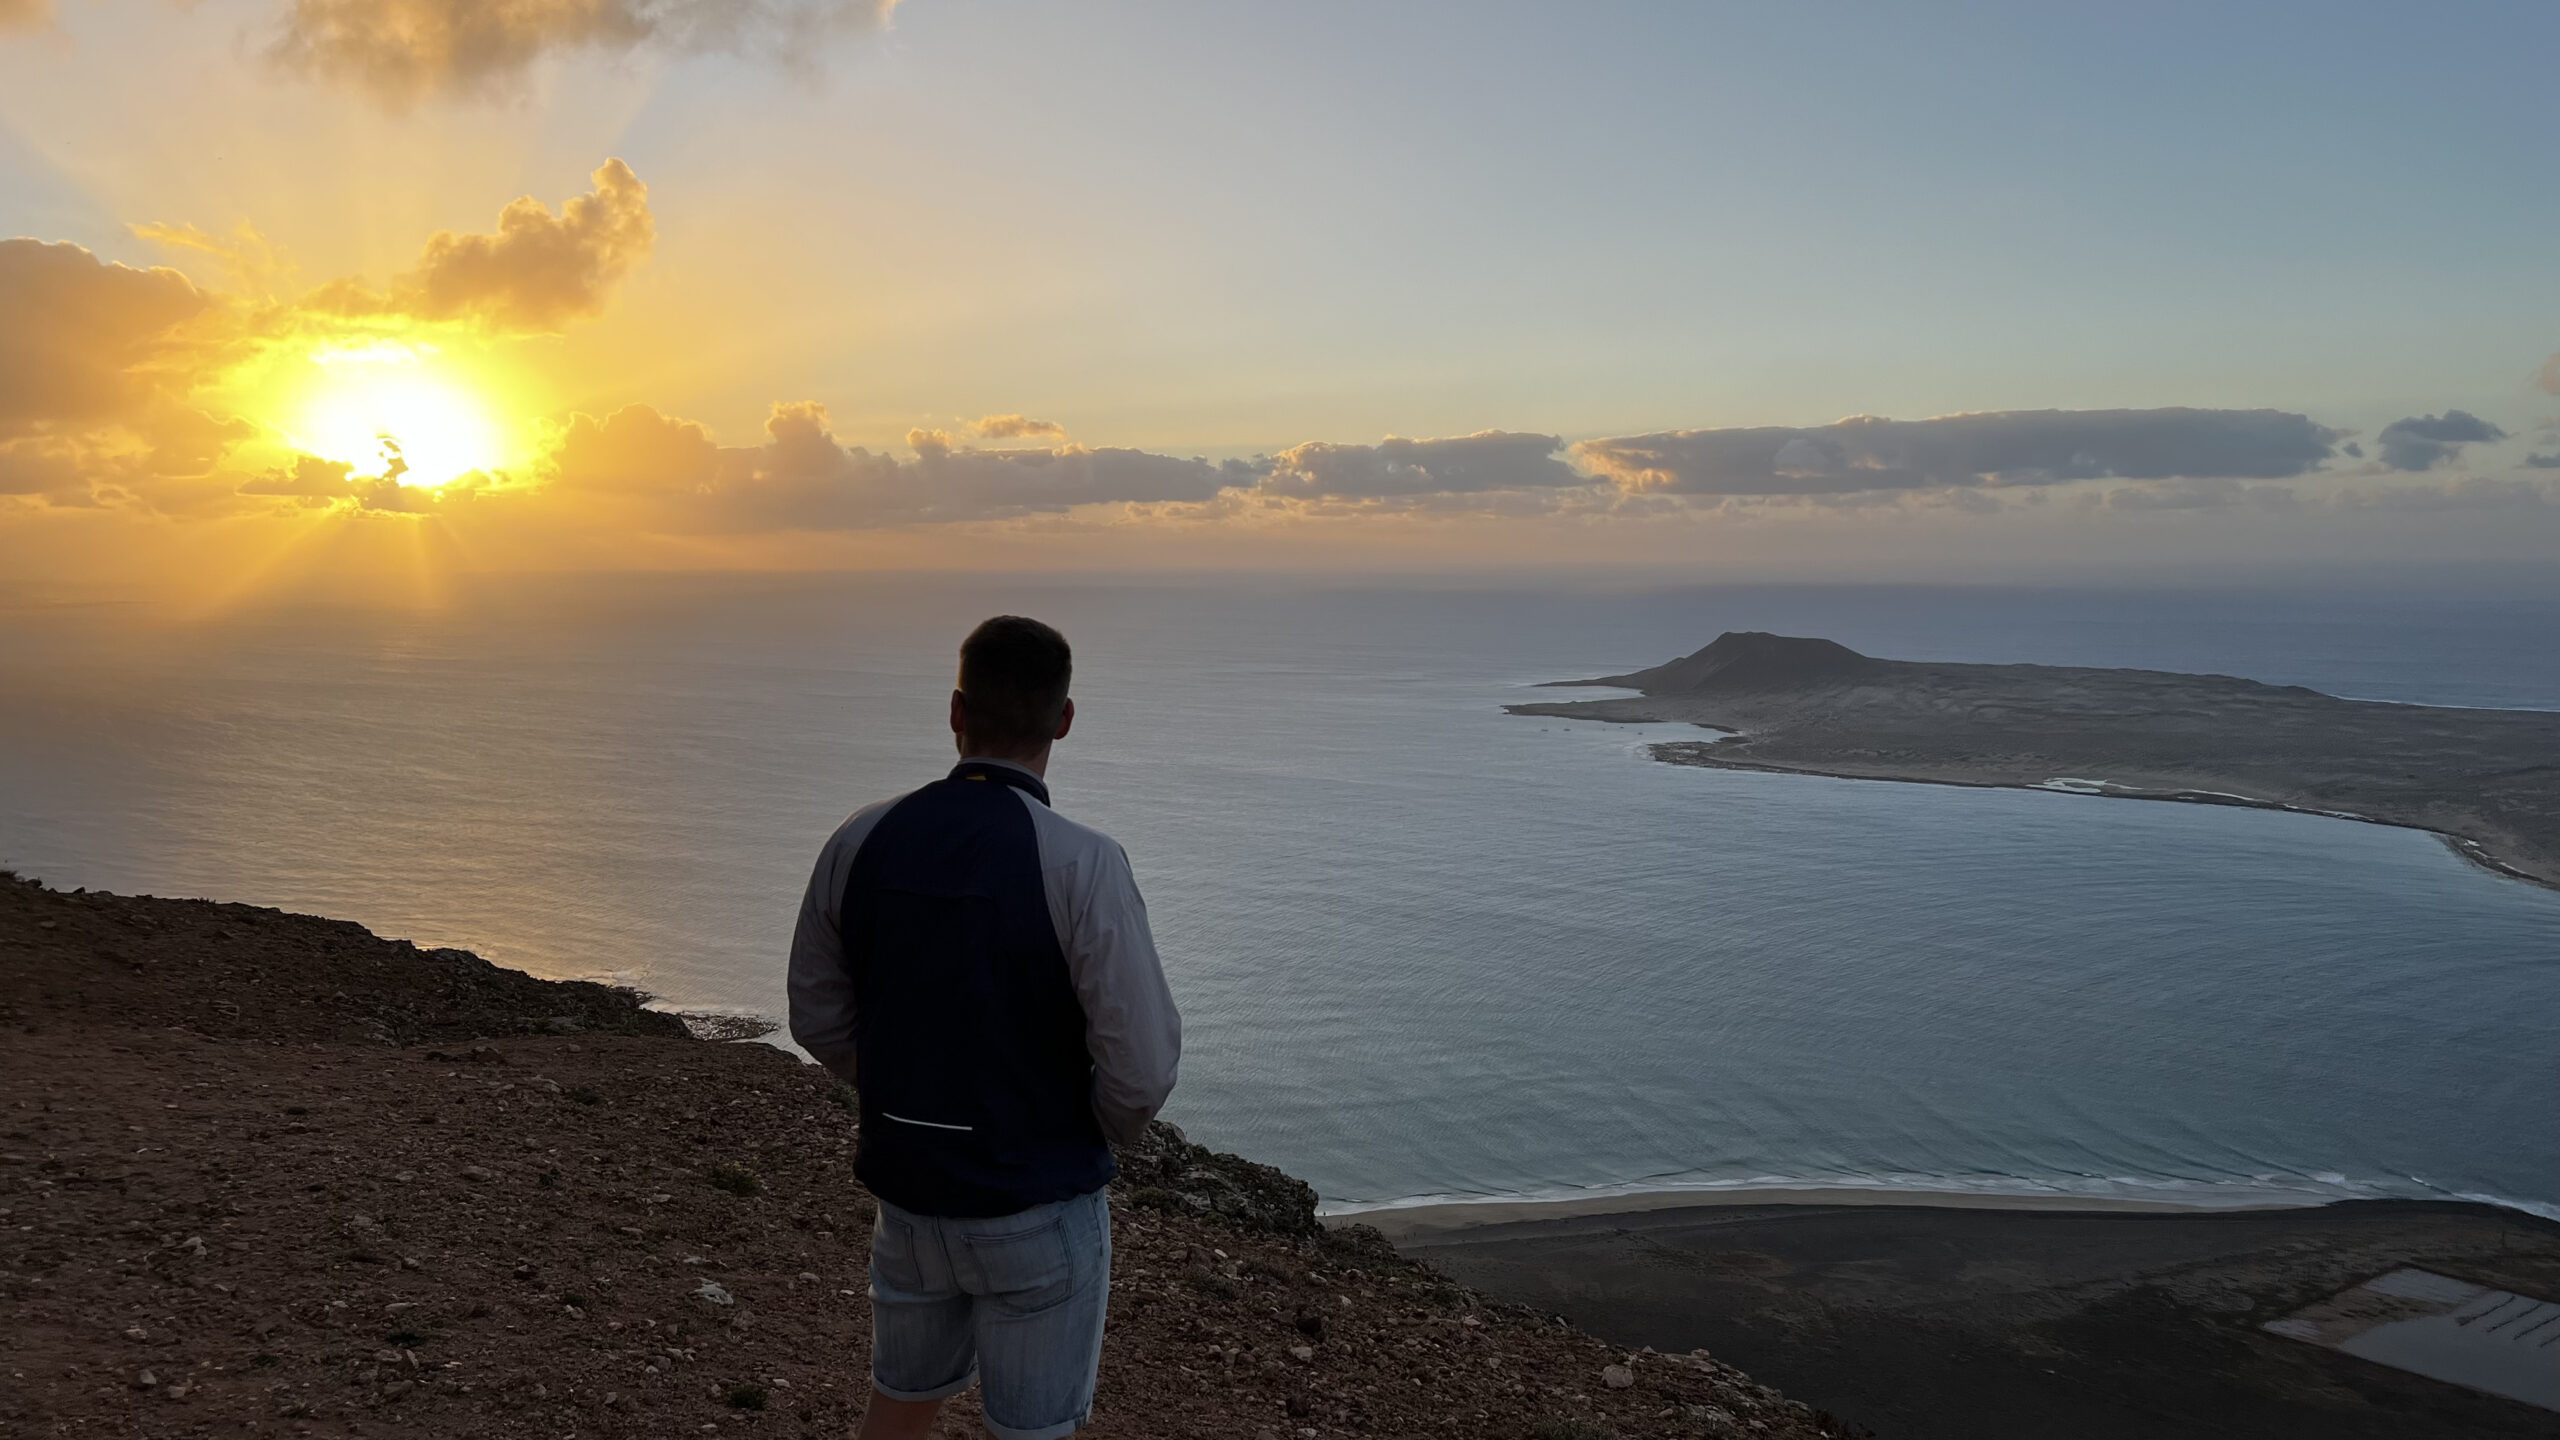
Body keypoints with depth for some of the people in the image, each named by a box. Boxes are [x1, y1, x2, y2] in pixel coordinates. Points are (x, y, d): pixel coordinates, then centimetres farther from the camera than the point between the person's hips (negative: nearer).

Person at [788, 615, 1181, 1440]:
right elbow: (1142, 1068, -22)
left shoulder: (861, 841, -9)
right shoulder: (1083, 866, -25)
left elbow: (820, 1019, 3)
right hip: (1039, 1209, -4)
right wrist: (1106, 1130, 3)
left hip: (910, 1189, 5)